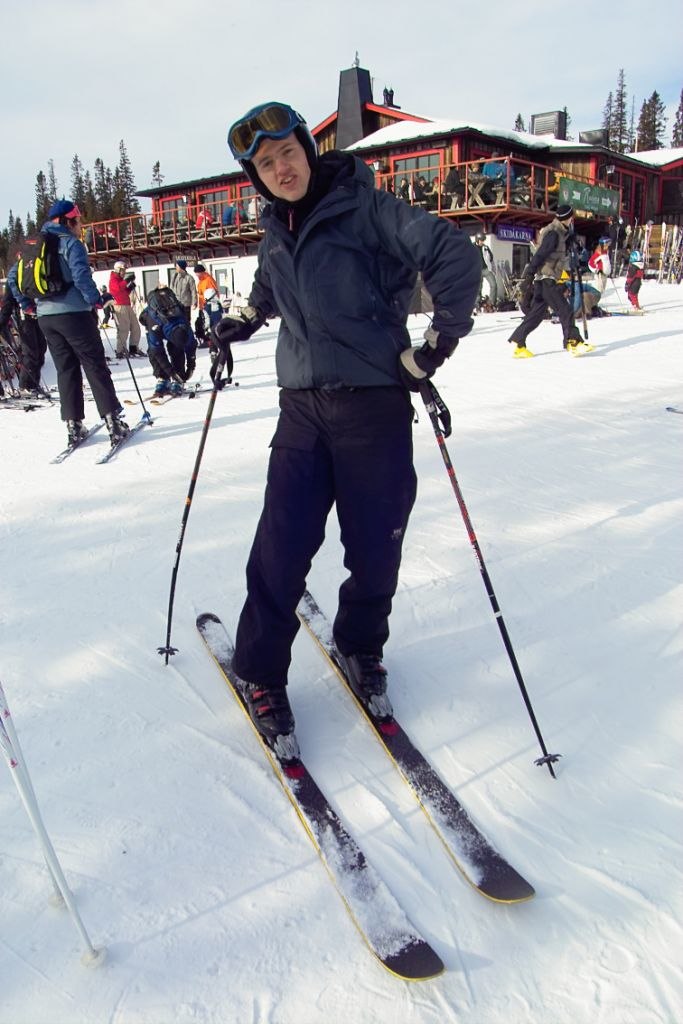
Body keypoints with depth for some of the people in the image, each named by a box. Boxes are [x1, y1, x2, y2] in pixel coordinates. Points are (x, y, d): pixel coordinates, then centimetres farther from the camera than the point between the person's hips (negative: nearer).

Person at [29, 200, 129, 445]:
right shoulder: (71, 243, -6)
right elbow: (81, 276, -17)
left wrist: (33, 302, 19)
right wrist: (96, 300, -5)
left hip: (45, 316, 7)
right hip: (73, 314, -6)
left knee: (66, 370, 10)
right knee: (95, 366, -2)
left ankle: (73, 425, 8)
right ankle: (112, 421, -6)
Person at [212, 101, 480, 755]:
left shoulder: (366, 209, -5)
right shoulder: (275, 232, 13)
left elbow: (454, 257, -11)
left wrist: (436, 345, -13)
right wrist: (247, 320, 22)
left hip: (375, 405, -3)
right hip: (302, 408, 4)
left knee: (375, 549, 5)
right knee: (280, 551, -2)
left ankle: (361, 646, 32)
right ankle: (261, 673, 18)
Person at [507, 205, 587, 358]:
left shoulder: (560, 232, 17)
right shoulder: (553, 233, -13)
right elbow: (540, 254, -20)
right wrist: (529, 275, -24)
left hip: (544, 280, 10)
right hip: (547, 279, -10)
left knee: (537, 313, 9)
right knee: (565, 310, -9)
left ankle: (518, 343, 10)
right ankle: (573, 342, -7)